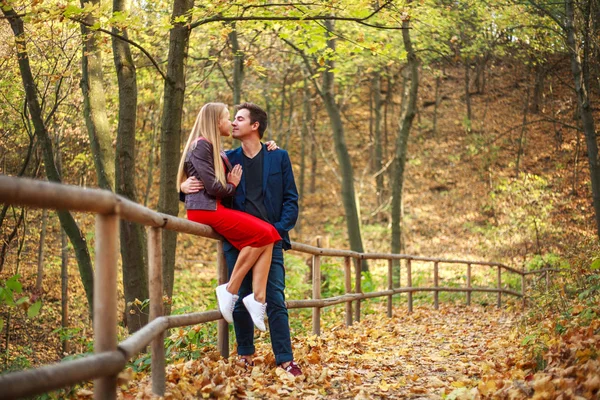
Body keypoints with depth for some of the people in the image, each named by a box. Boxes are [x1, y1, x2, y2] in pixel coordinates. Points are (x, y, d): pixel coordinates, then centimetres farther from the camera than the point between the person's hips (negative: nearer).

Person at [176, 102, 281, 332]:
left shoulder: (216, 150, 24)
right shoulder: (201, 145, -7)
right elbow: (212, 186, -16)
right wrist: (232, 186, 5)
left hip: (216, 208, 9)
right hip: (203, 209, -9)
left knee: (267, 235, -11)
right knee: (261, 233, -19)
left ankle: (258, 298, -22)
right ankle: (230, 290, -13)